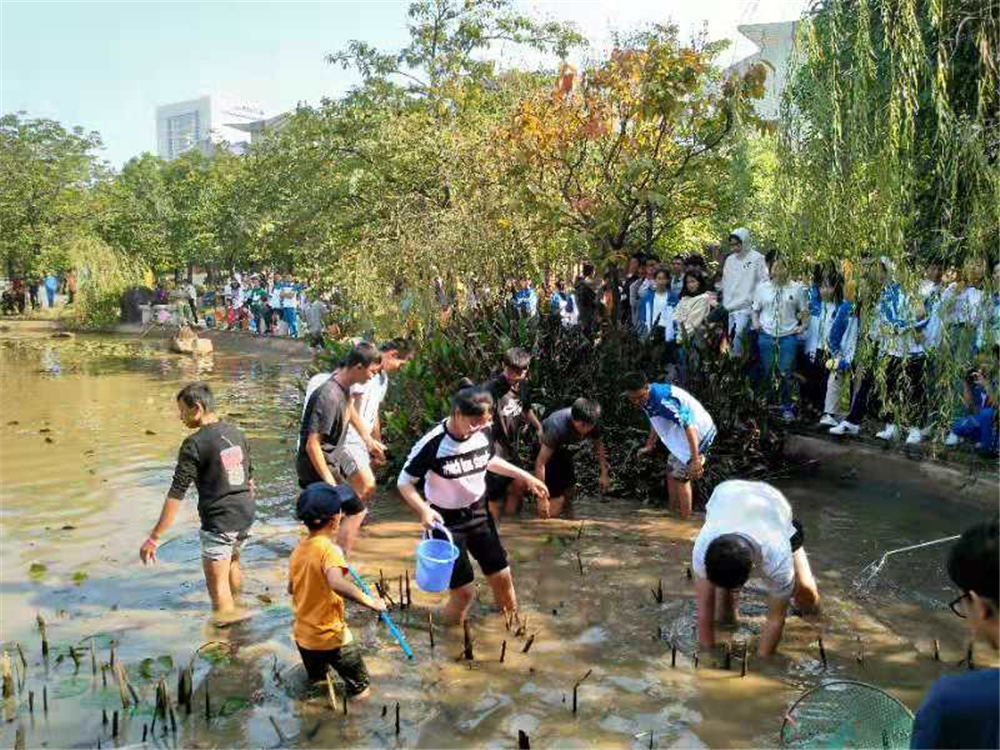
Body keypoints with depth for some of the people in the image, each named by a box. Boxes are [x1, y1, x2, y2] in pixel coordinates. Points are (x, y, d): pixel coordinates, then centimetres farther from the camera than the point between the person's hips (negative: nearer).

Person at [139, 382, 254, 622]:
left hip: (220, 520, -8)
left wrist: (154, 537, -13)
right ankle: (236, 607, 47)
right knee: (232, 563, 29)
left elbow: (176, 494, -17)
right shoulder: (236, 432, 6)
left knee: (217, 583, 1)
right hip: (246, 513, 8)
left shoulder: (195, 444, -15)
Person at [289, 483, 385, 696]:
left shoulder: (298, 550, -3)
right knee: (356, 676, 20)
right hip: (330, 636, -7)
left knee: (316, 674, 33)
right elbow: (337, 583, -45)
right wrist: (369, 600, -38)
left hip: (302, 635, 7)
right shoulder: (328, 549, -26)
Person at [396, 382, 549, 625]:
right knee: (464, 591, -5)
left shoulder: (484, 432, -12)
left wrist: (525, 477, 7)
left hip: (478, 513, 5)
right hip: (446, 521, -5)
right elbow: (404, 482, -15)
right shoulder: (433, 444, -27)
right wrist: (423, 509, -31)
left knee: (502, 577, 13)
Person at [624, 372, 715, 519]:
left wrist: (695, 460, -36)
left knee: (680, 477, -5)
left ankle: (685, 520, 5)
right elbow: (655, 422, 18)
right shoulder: (647, 398, -3)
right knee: (671, 473, 14)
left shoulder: (662, 399, -32)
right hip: (681, 435, 9)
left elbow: (689, 427, -35)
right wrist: (649, 446, 24)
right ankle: (673, 513, 25)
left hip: (699, 431, -9)